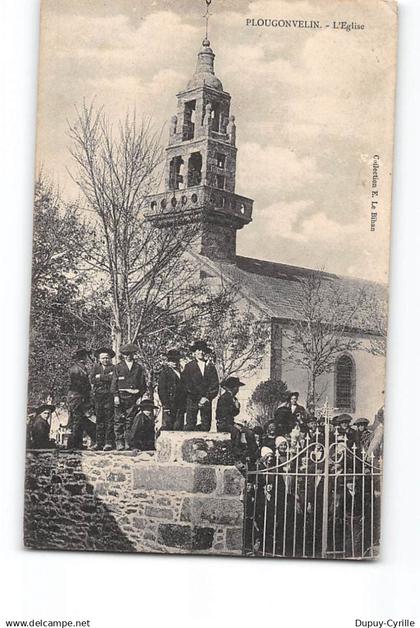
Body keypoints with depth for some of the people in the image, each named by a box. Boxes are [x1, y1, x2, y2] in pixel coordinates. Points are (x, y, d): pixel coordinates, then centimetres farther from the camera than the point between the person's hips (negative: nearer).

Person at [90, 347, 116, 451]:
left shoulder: (113, 368, 5)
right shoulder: (96, 367, 16)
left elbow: (113, 378, -10)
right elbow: (92, 380, 6)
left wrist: (100, 377, -5)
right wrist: (106, 377, 0)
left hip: (109, 396, -3)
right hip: (98, 396, 4)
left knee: (109, 419, -7)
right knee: (99, 419, 4)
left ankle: (109, 442, -6)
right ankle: (99, 442, 8)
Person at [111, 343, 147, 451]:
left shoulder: (139, 368, 12)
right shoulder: (118, 367, 7)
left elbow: (143, 384, 12)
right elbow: (114, 382, 4)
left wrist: (140, 397, 4)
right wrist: (116, 395, -6)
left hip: (133, 397, 1)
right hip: (121, 397, -1)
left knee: (130, 421, 0)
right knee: (119, 421, -2)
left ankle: (128, 442, 4)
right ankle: (119, 443, 2)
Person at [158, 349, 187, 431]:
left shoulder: (180, 372, 16)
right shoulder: (165, 371, -2)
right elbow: (161, 389, -7)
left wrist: (184, 404, 11)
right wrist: (165, 405, -13)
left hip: (180, 406, 6)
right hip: (170, 405, -6)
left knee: (179, 427, 4)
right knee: (167, 426, -7)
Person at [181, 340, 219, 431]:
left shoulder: (211, 366, 11)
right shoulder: (189, 366, 5)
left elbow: (215, 385, 6)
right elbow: (187, 384, -2)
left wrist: (207, 397, -6)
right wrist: (197, 399, -8)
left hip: (206, 400, 2)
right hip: (192, 400, -2)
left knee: (206, 426, -2)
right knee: (190, 425, -7)